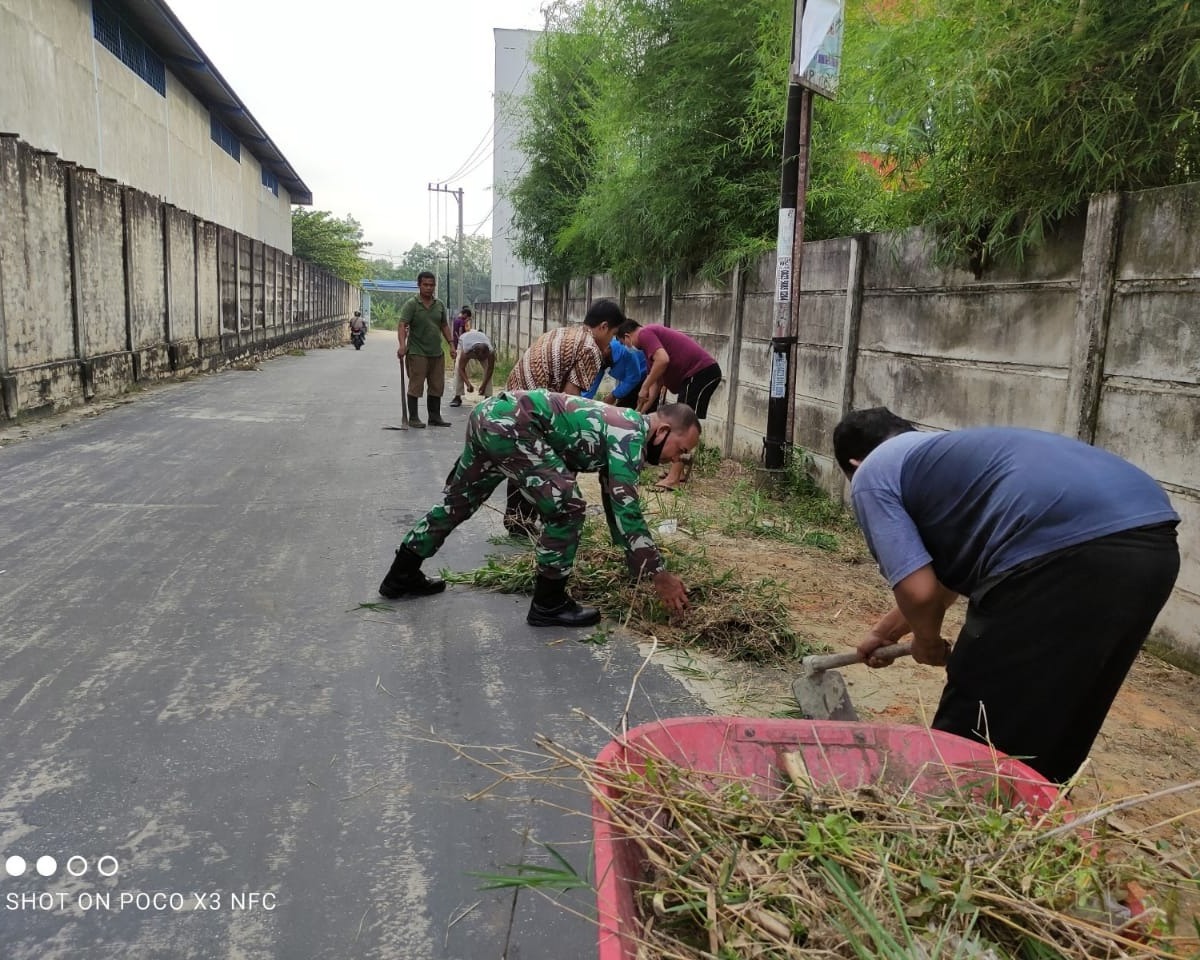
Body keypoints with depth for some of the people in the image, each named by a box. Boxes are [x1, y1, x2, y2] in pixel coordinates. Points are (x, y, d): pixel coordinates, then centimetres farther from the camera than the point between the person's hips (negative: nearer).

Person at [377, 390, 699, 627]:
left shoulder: (621, 428, 18)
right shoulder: (632, 435, -9)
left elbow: (617, 505, 27)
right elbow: (627, 511, -14)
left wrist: (643, 563, 30)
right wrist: (659, 574, -7)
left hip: (489, 414, 10)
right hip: (510, 421, -10)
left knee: (457, 501, 23)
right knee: (565, 507, -9)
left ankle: (401, 576, 38)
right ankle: (548, 604, 4)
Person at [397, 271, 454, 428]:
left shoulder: (440, 305, 11)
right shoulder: (411, 305, -7)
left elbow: (444, 326, 18)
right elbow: (402, 325, -17)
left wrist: (451, 344, 9)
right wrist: (402, 345, -32)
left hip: (437, 353, 6)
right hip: (417, 353, -6)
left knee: (437, 386, 10)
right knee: (415, 386, -1)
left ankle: (435, 417, 20)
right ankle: (413, 418, 7)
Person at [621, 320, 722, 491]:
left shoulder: (644, 334, -4)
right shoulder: (653, 334, 26)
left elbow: (663, 360, -23)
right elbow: (657, 383, 26)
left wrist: (644, 388, -13)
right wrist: (640, 412, 26)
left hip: (700, 372, -10)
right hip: (705, 371, 10)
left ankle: (673, 478, -9)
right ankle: (679, 472, 23)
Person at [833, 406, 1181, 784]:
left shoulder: (871, 475, 11)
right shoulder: (942, 453, 35)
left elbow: (918, 590, -1)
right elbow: (945, 577, 47)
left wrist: (927, 643, 22)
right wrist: (884, 632, 60)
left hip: (1065, 552, -9)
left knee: (968, 741, 9)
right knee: (1051, 734, 25)